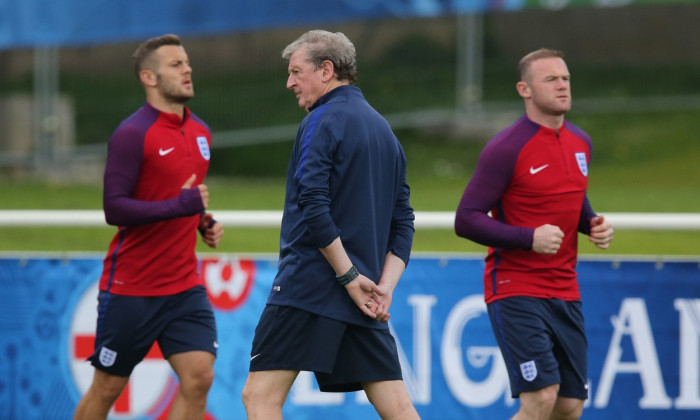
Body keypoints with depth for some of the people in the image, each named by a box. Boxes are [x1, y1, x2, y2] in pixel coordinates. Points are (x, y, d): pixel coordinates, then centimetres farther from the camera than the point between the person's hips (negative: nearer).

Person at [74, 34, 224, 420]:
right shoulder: (132, 134, -14)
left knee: (199, 376, -10)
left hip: (184, 287, 6)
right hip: (130, 288, -6)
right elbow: (114, 209, -21)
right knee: (107, 388, 6)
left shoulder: (200, 131, 10)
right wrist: (180, 205, -27)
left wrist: (205, 223, 6)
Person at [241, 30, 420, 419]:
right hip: (363, 300, 8)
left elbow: (312, 206, -17)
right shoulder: (384, 131, 19)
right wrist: (384, 286, 5)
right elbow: (403, 225, 16)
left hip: (310, 283, -8)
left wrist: (349, 276, -14)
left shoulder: (324, 121, -5)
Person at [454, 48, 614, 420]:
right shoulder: (505, 149, -13)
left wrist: (593, 224, 4)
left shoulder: (580, 142, 10)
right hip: (515, 289, -7)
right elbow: (466, 220, -14)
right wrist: (529, 238, -25)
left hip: (565, 290, 7)